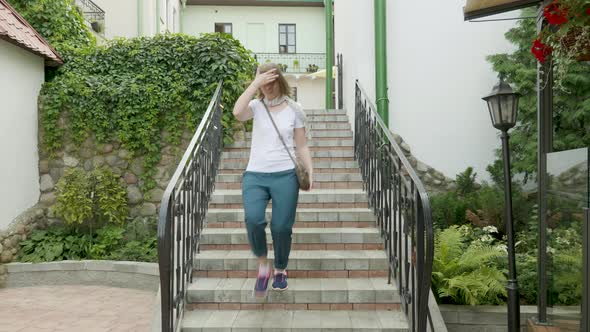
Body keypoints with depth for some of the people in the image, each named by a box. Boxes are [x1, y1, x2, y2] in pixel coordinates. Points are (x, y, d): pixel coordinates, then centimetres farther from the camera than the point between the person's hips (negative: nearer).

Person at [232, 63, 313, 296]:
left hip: (285, 175, 0)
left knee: (281, 227, -2)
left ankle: (280, 270, 26)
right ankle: (262, 264, 2)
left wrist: (310, 170, -3)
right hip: (255, 175, 0)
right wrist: (255, 83, -14)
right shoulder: (257, 106, 5)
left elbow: (302, 146, 9)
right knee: (253, 219, -23)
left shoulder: (294, 109, 6)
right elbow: (237, 112, -18)